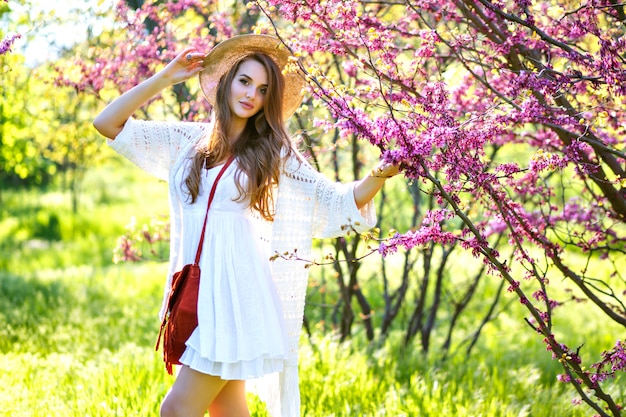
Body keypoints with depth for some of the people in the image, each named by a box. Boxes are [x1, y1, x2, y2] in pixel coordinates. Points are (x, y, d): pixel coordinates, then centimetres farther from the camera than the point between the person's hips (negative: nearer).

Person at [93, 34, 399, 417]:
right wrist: (165, 78, 3)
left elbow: (340, 202, 1)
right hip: (191, 287, 4)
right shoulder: (187, 140, 10)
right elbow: (108, 123, 7)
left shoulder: (274, 153, 4)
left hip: (234, 288, -4)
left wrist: (381, 174, -17)